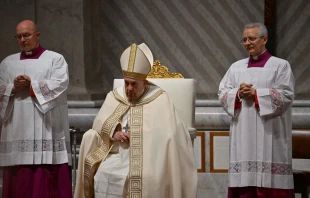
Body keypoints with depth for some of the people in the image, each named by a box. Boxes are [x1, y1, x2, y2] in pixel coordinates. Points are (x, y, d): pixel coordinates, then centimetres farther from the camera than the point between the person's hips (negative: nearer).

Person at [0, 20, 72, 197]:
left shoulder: (55, 59, 7)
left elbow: (60, 84, -9)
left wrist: (31, 85, -12)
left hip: (46, 132, -3)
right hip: (17, 131, 4)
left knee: (47, 181, -8)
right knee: (19, 181, 1)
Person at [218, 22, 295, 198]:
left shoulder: (280, 65, 1)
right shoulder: (236, 67, 15)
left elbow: (286, 95, -8)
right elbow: (222, 93, 11)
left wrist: (256, 93, -12)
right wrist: (238, 93, -9)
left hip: (269, 134, -4)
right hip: (243, 134, 4)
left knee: (269, 182, -6)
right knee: (244, 178, 0)